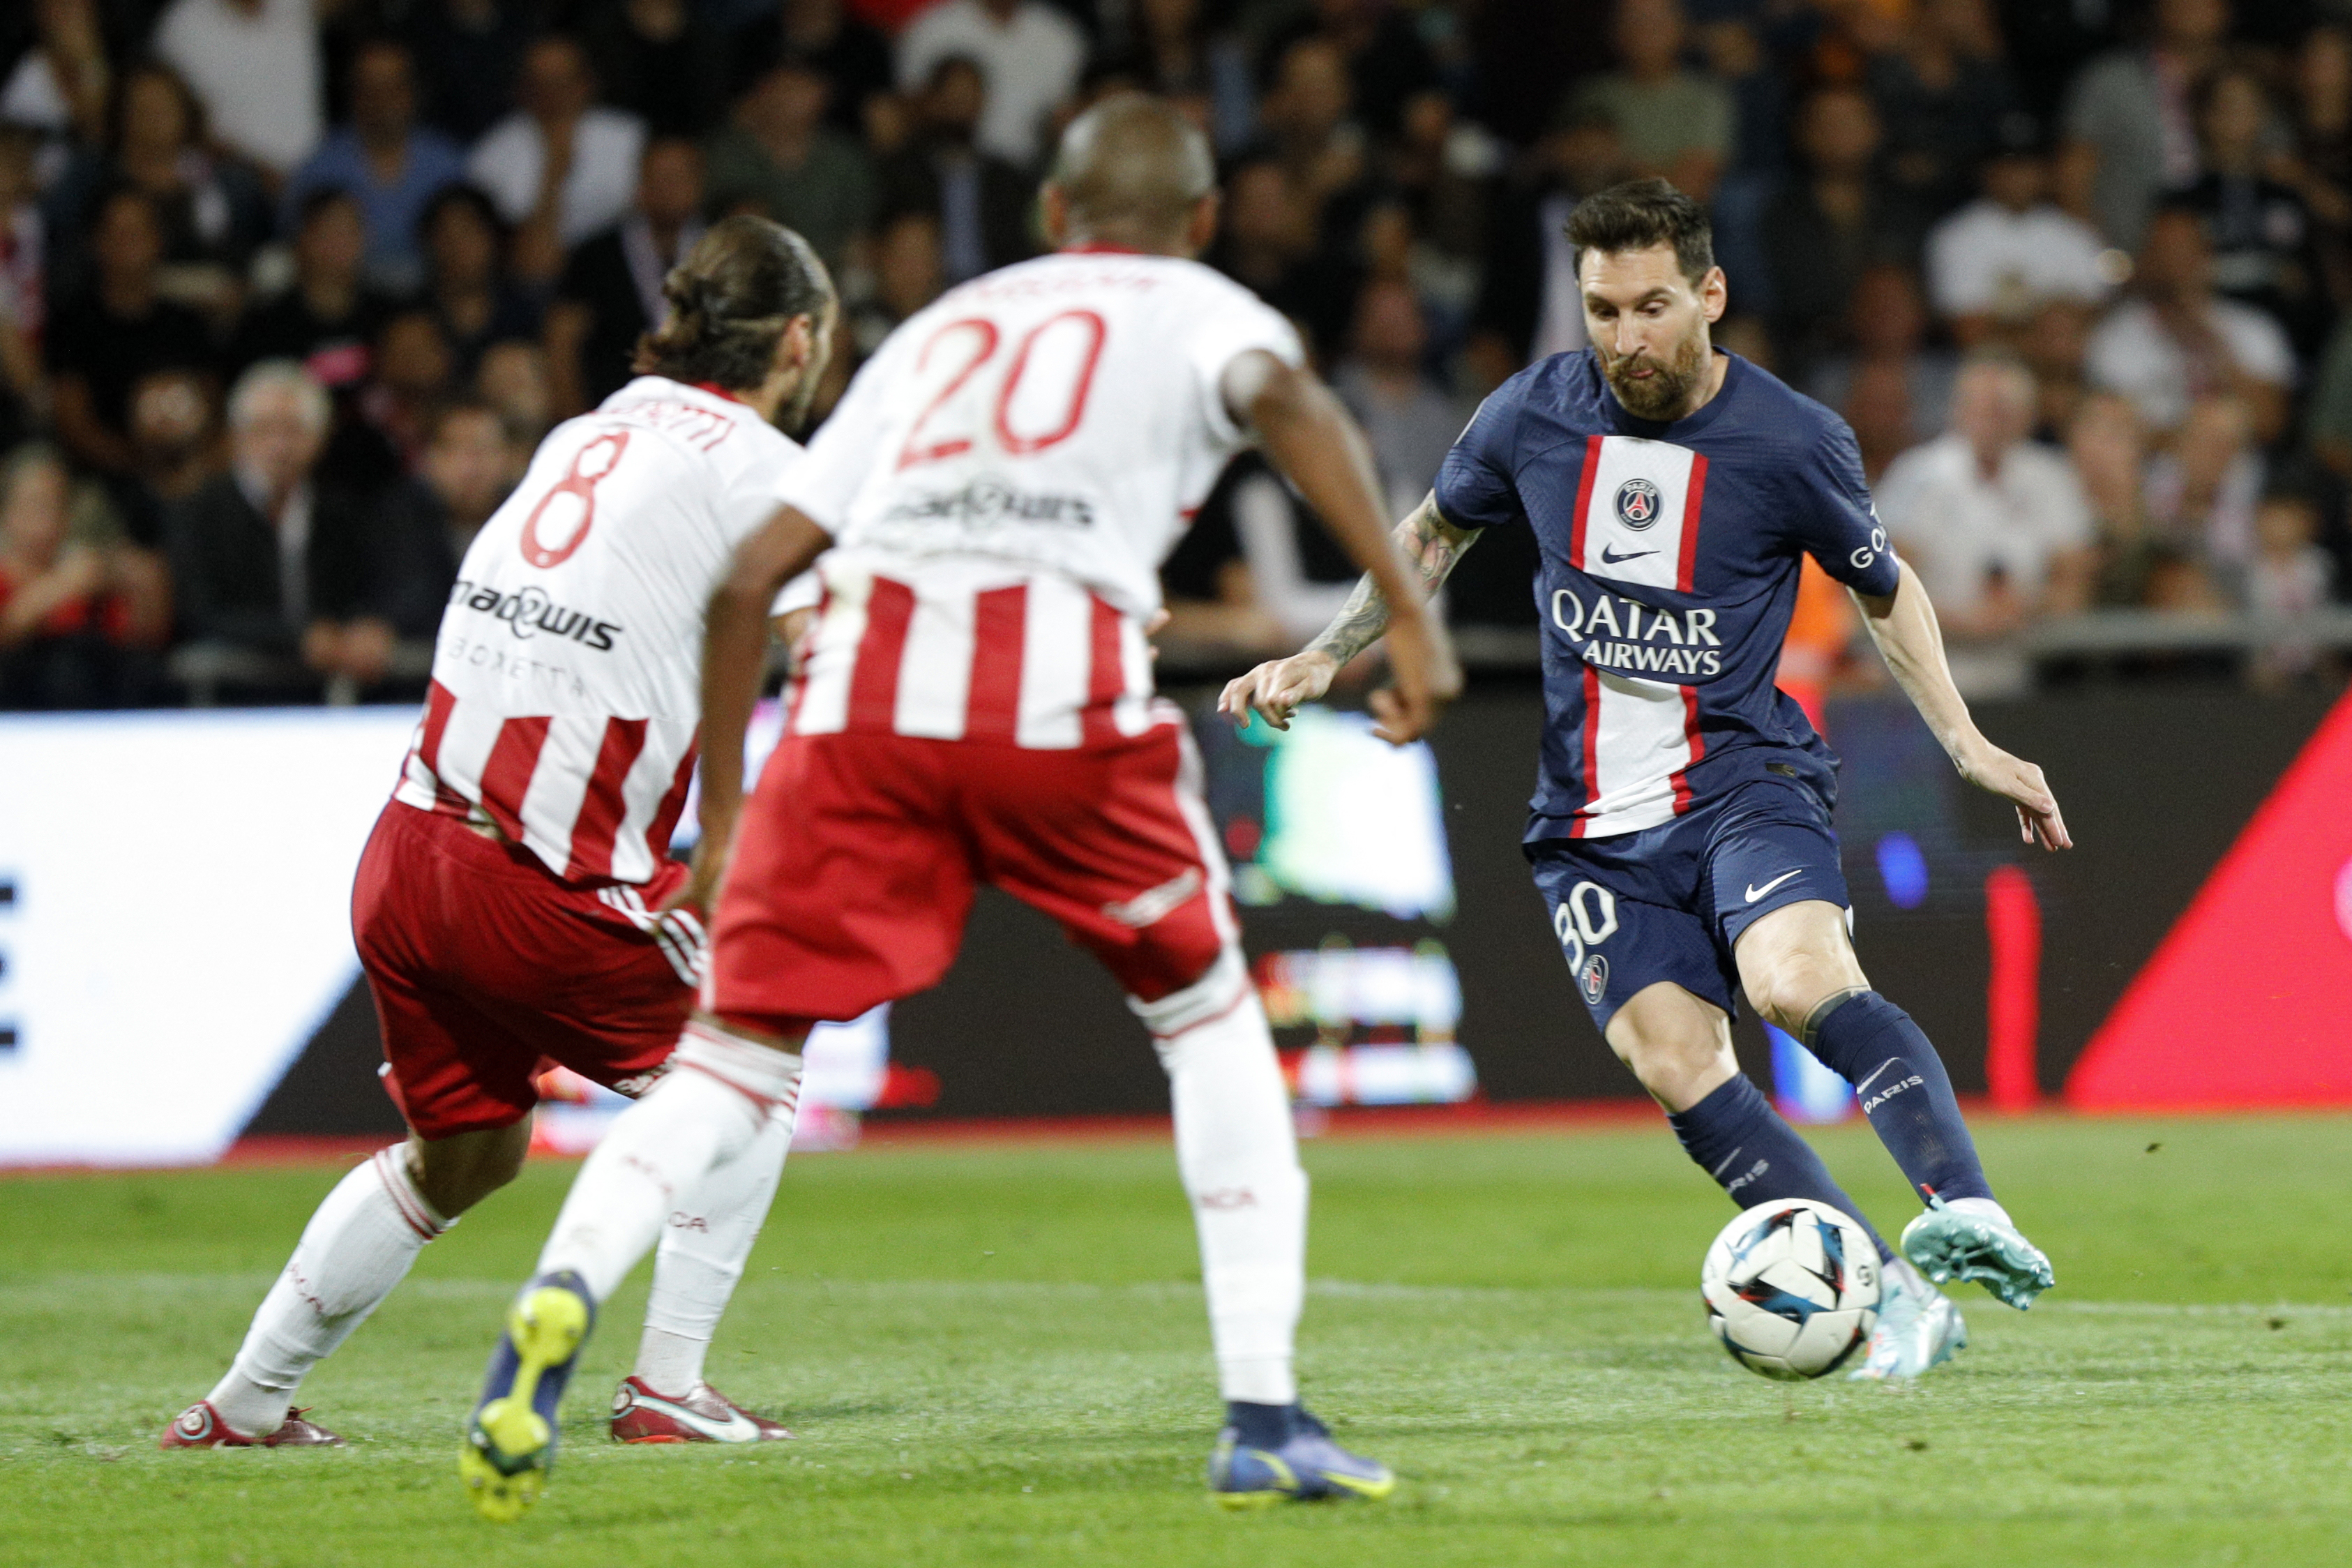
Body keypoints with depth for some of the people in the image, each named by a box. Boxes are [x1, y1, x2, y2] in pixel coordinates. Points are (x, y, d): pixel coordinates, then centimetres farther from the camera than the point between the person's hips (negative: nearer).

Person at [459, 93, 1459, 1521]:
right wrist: (1410, 611, -10)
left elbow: (751, 571, 27)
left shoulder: (942, 328, 32)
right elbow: (1284, 395, -4)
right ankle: (1264, 1421, 13)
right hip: (1061, 679, -2)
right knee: (1207, 1014, 19)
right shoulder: (1196, 309, 23)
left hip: (867, 676, 2)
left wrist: (721, 814, 33)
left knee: (737, 1062, 5)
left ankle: (565, 1294, -24)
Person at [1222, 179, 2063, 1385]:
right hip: (1593, 826, 3)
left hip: (1743, 778, -3)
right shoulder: (1535, 414, 1)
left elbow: (1884, 589, 12)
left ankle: (1965, 1210, -39)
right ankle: (1890, 1304, -10)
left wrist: (1967, 747, 6)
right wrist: (1324, 656, 12)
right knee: (1674, 1063, -14)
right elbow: (1435, 533, 21)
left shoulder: (1792, 443, -6)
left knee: (1797, 980, -32)